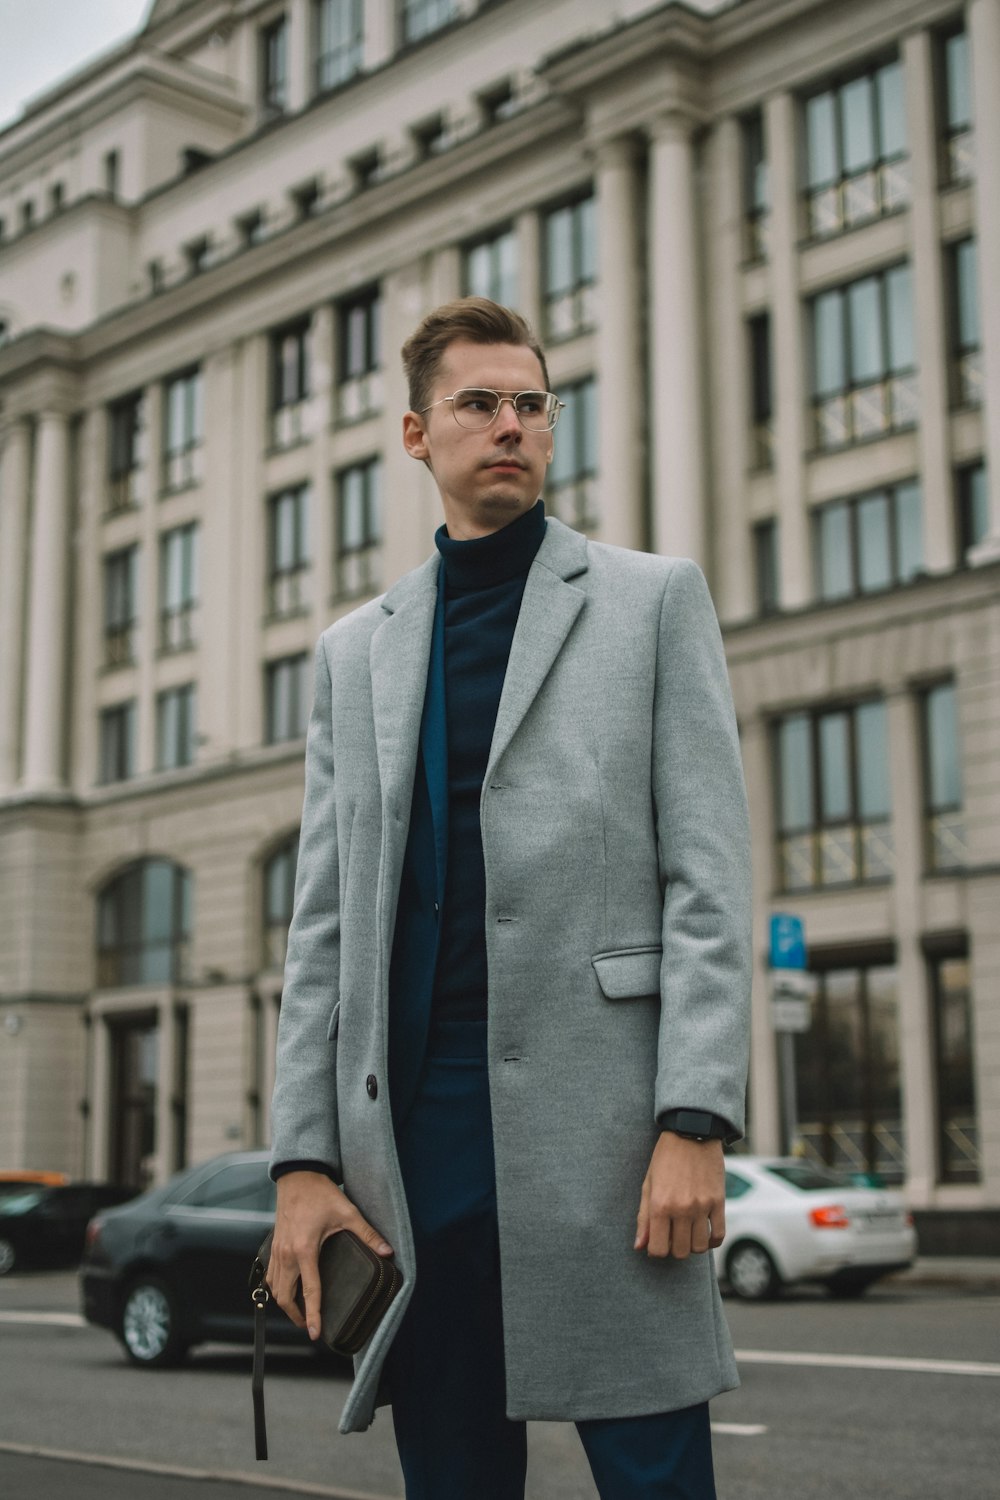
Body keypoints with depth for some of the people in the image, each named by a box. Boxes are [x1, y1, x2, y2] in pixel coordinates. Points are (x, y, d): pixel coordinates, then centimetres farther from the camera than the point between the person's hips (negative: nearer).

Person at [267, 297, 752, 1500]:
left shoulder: (652, 599, 8)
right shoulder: (356, 649, 17)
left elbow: (707, 881, -1)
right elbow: (322, 924, 13)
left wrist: (695, 1125, -12)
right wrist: (303, 1159, 4)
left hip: (597, 1118, -3)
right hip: (412, 1125, 3)